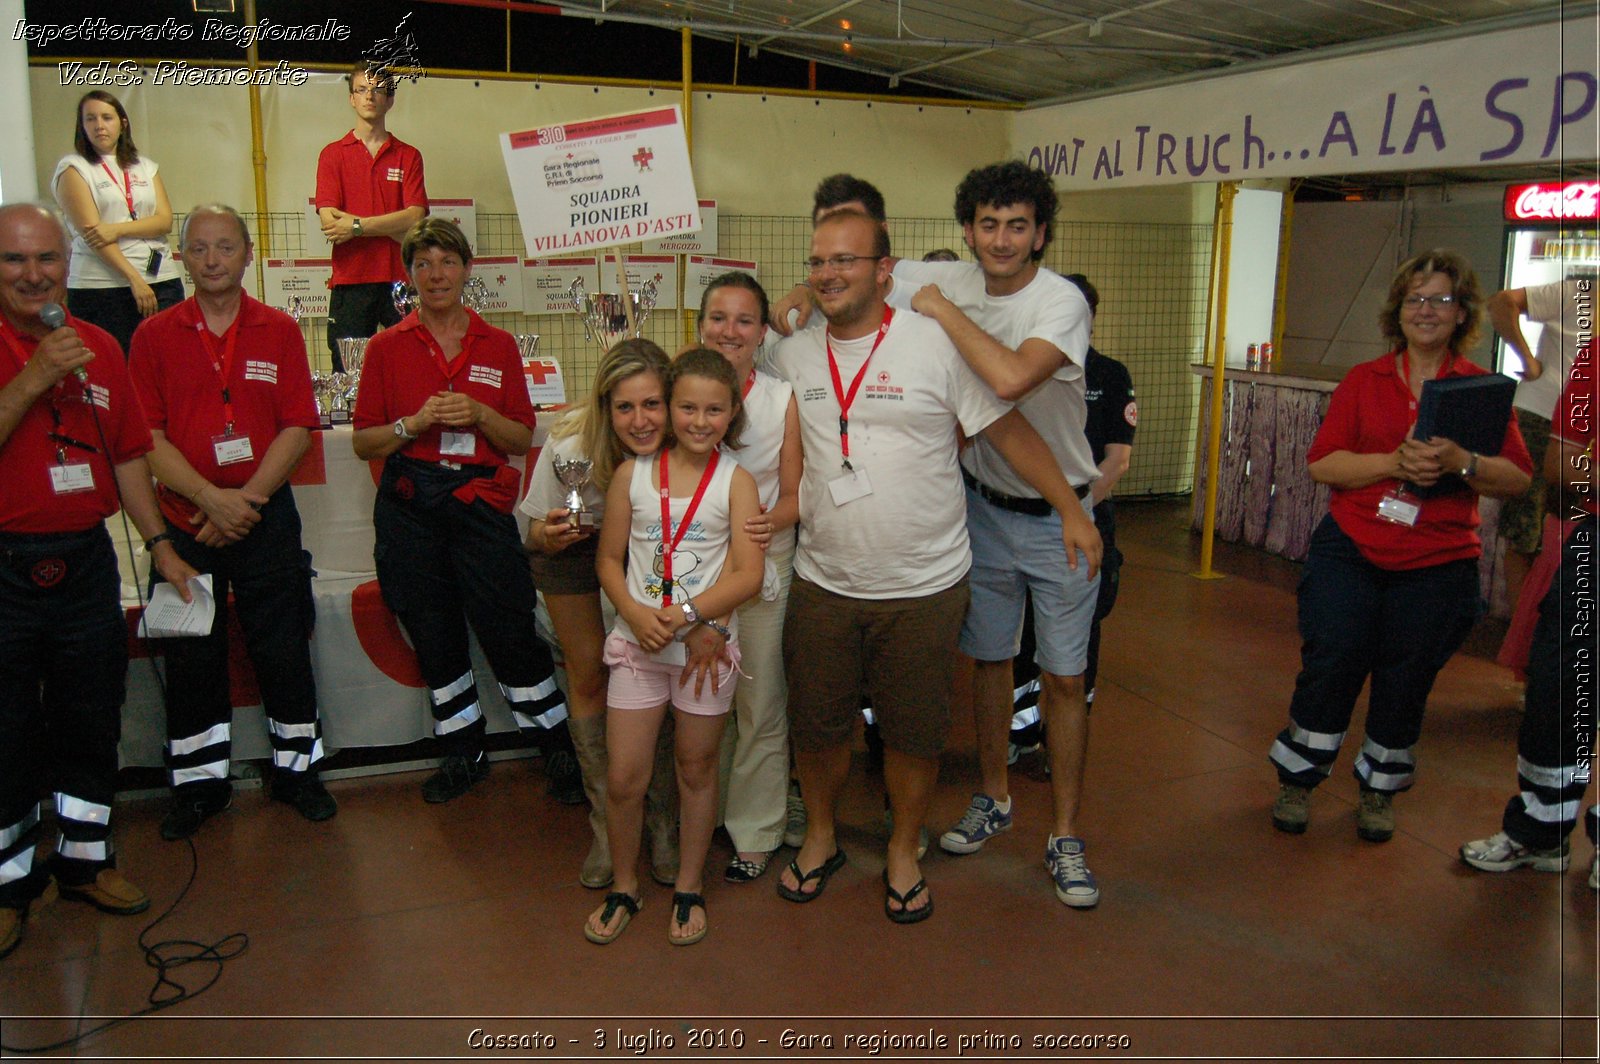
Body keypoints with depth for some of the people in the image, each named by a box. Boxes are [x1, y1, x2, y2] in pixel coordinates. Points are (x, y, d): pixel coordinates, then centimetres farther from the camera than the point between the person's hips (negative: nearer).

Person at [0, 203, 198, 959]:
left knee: (91, 720, 13)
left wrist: (159, 545, 8)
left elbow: (128, 457, 12)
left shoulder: (100, 348, 8)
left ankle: (85, 858, 29)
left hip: (85, 559, 4)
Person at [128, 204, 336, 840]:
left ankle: (296, 769, 21)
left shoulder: (280, 332, 3)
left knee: (283, 648, 5)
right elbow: (148, 437, -4)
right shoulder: (154, 336, 3)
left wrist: (246, 499, -12)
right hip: (184, 520, 1)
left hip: (265, 518, 0)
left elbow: (297, 428, -3)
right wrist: (211, 498, -15)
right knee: (191, 656, 8)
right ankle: (199, 784, 22)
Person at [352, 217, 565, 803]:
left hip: (481, 503, -1)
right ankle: (464, 751, 28)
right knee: (434, 636, 11)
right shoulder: (388, 347, 5)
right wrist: (415, 422, -14)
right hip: (410, 508, 1)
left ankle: (559, 747, 13)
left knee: (510, 631, -3)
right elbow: (364, 441, 3)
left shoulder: (499, 346, 6)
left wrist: (479, 414, -12)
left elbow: (523, 439, 6)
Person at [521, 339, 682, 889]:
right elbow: (539, 533, -19)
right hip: (573, 548, 0)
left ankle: (663, 825, 13)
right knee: (588, 676, 4)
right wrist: (550, 535, -42)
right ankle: (606, 826, 18)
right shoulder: (570, 447, -35)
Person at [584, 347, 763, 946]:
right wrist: (635, 614, -14)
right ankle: (624, 888, 26)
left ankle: (689, 887, 32)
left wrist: (686, 615, -19)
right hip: (638, 642, 1)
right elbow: (609, 561, 4)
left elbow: (749, 575, -10)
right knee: (623, 778, 3)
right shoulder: (632, 474, 1)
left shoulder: (736, 481, -4)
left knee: (697, 770, 13)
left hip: (707, 644, -1)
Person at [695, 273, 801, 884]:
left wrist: (769, 523, -23)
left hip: (763, 566, -2)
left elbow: (796, 495, -3)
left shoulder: (784, 399, -5)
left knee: (760, 706, 5)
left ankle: (755, 832, 22)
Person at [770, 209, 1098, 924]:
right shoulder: (792, 357, 4)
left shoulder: (936, 345, -9)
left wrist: (1072, 511, -8)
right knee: (815, 724, 14)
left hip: (924, 585, -3)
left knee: (913, 731, 10)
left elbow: (1009, 431, -7)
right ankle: (820, 838, 39)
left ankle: (903, 852, 33)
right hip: (823, 584, 3)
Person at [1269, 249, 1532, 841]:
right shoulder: (1363, 381, 5)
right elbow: (1321, 463, -4)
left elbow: (1518, 480, -3)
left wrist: (1461, 462, -21)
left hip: (1437, 568, 0)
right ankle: (1297, 781, 18)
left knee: (1406, 681, 8)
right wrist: (1394, 463, -18)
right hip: (1349, 553, 0)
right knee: (1330, 666, -2)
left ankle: (1379, 791, 29)